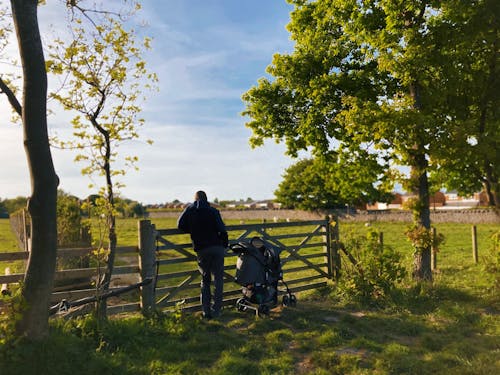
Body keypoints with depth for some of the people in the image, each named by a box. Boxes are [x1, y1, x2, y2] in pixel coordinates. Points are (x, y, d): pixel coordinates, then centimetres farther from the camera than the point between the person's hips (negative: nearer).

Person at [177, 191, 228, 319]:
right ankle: (216, 310, 3)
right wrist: (224, 244, 6)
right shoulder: (213, 211, 1)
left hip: (201, 249, 2)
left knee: (205, 280, 14)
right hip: (217, 247, -1)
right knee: (218, 278, 8)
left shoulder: (189, 209, 6)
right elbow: (222, 230, -6)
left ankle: (206, 311, 13)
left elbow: (180, 225, 4)